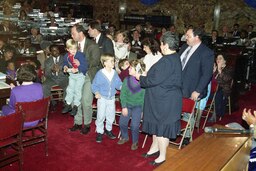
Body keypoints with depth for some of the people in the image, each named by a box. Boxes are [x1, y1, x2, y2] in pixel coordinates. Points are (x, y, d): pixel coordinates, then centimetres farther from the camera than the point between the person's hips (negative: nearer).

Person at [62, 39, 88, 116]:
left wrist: (77, 69, -32)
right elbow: (65, 64, 16)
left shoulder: (80, 55, -19)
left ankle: (75, 106, 11)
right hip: (72, 75, 5)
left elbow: (85, 66, -22)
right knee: (70, 89, 9)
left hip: (80, 75, -5)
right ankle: (68, 105, 23)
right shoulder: (66, 56, -1)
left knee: (77, 89, -1)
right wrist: (65, 67, -7)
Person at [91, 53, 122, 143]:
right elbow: (94, 85, -7)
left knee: (111, 116, 15)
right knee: (101, 116, 4)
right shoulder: (100, 73, -15)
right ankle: (99, 132, 20)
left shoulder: (114, 73, -5)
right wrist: (96, 93, -22)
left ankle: (108, 130, 36)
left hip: (111, 98, 4)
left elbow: (118, 84, 0)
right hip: (102, 98, -4)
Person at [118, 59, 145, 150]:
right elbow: (123, 94, -1)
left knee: (134, 125, -11)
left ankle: (135, 142, 14)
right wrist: (124, 107, -6)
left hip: (138, 106, -3)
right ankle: (125, 137, 26)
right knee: (122, 122, -3)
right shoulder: (126, 80, -4)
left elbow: (145, 97, -8)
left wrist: (143, 110, -9)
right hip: (127, 105, 3)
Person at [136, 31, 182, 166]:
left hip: (165, 101, -10)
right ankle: (155, 147, 40)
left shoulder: (167, 61, -25)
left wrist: (139, 77, -9)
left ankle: (162, 156, 20)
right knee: (156, 124, 22)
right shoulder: (174, 58, 7)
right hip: (161, 99, 10)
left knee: (162, 127, 4)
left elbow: (154, 80, -25)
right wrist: (146, 76, 10)